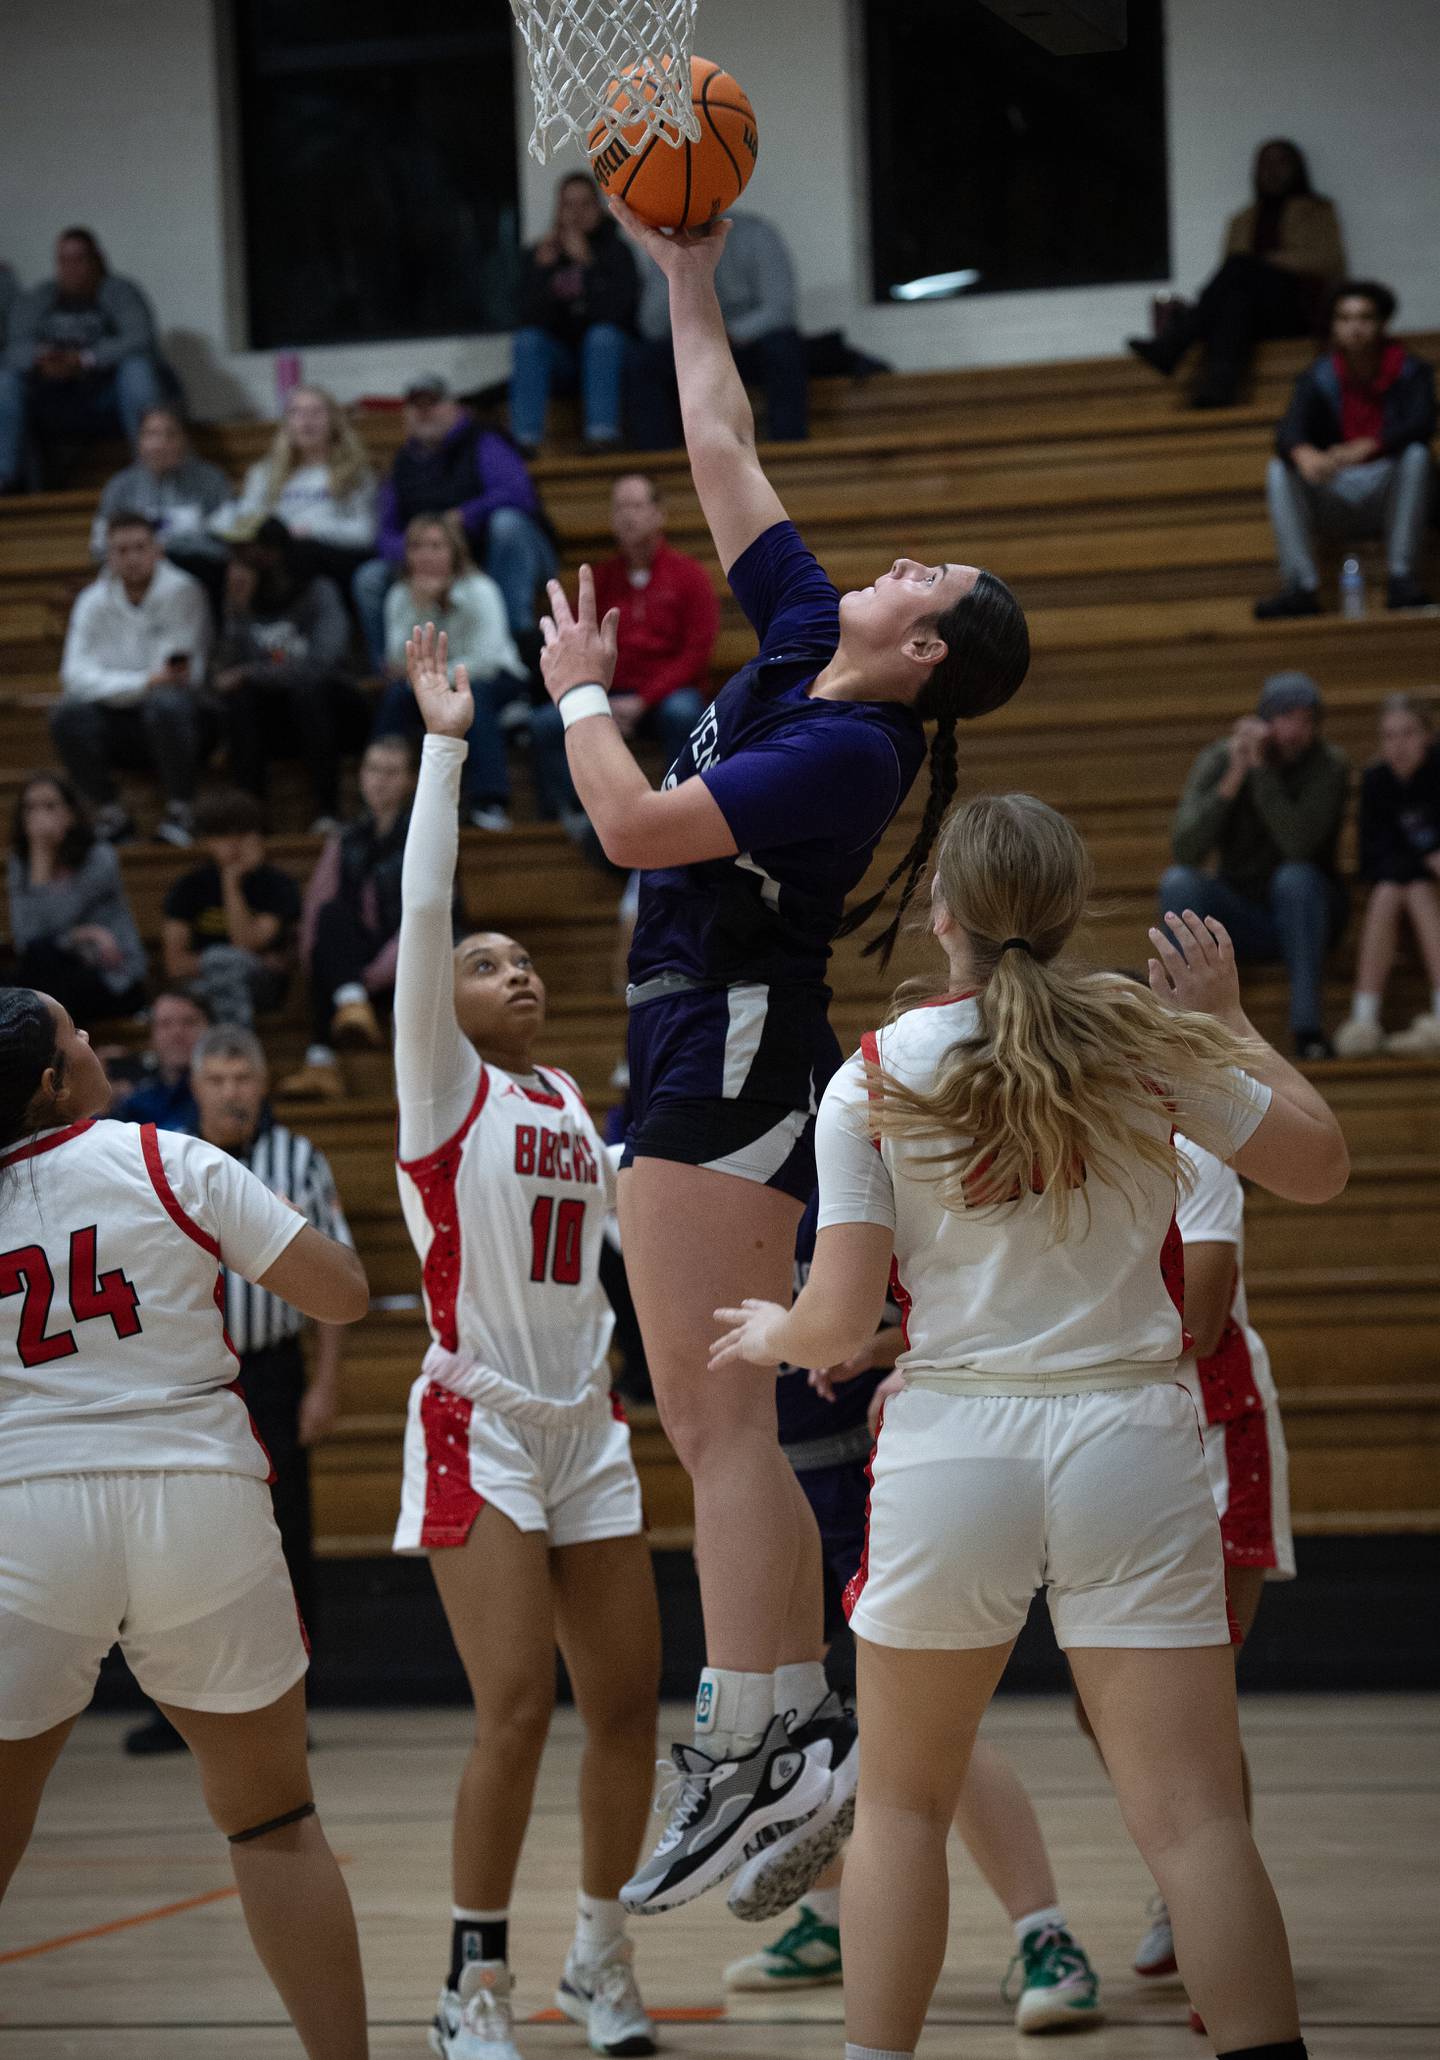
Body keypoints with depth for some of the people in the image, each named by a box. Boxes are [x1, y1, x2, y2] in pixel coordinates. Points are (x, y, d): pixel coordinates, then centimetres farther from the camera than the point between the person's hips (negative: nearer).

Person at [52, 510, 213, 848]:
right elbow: (77, 675, -12)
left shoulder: (183, 592, -8)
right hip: (122, 724, 3)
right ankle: (111, 815, -13)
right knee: (68, 713, -25)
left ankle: (180, 812, -20)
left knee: (168, 704, -37)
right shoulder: (93, 602, 2)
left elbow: (184, 674, -11)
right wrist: (143, 683, -24)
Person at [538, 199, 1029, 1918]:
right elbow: (722, 456, 18)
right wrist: (687, 279, 18)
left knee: (714, 1420, -13)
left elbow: (636, 825, -22)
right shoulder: (805, 646, 9)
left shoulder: (847, 752, -16)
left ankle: (740, 1766, -16)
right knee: (718, 1431, 9)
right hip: (708, 1052, 10)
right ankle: (794, 1749, 10)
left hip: (729, 1052, -10)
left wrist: (581, 691, -6)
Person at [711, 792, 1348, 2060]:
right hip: (1128, 1441, 0)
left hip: (952, 1448, 0)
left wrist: (770, 1333, 18)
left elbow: (842, 1323, -4)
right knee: (1191, 1816, -2)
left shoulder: (875, 1079, -2)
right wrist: (1231, 1020, 21)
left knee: (903, 1802, 15)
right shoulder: (1146, 1041, 0)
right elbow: (1318, 1166, 12)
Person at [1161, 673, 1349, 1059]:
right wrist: (1233, 778, -30)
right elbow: (1185, 850, -22)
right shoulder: (1217, 760, -8)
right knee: (1178, 881, -26)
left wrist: (1262, 769, -32)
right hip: (1241, 918, 2)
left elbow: (1299, 845, -30)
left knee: (1295, 877, -35)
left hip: (1305, 911, -2)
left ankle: (1307, 1026, -33)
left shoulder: (1329, 765, -14)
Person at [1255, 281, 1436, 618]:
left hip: (1389, 499, -2)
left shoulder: (1410, 371, -5)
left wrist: (1366, 447, -44)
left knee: (1415, 454, -31)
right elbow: (1289, 432, -20)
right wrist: (1305, 454, -48)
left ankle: (1402, 579, -28)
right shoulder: (1318, 379, -3)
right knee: (1279, 471, -23)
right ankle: (1301, 587, -28)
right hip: (1335, 505, 2)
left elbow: (1421, 424, -24)